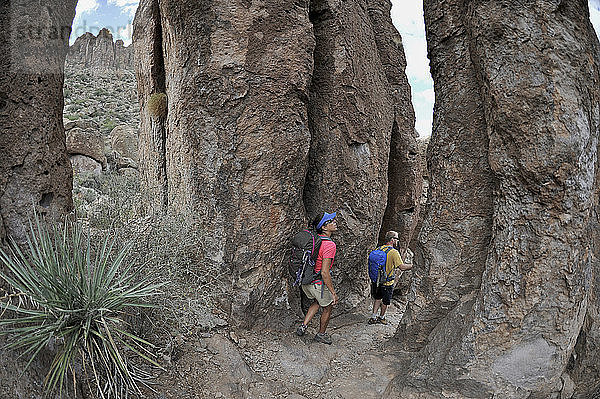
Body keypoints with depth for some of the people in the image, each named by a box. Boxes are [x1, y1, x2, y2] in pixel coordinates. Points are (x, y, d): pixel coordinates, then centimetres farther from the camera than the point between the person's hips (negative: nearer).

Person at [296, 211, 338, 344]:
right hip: (318, 283, -7)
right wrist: (333, 292, -21)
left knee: (317, 302, 31)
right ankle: (321, 334, 36)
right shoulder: (329, 245, -26)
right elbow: (324, 272, -29)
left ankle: (303, 326, 25)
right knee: (328, 307, 19)